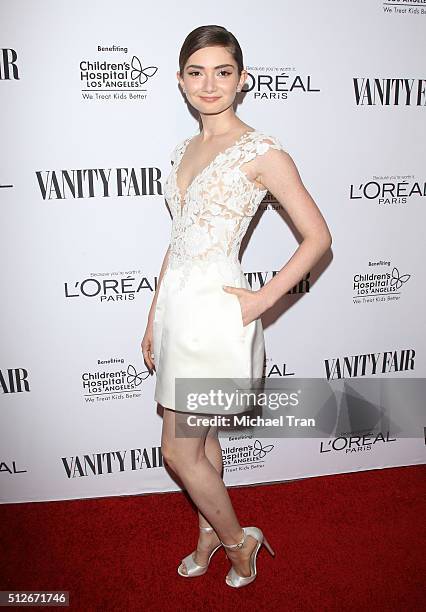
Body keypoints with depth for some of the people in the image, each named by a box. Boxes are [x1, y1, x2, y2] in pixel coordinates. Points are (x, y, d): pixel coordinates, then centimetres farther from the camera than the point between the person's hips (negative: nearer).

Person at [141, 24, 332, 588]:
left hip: (215, 312, -7)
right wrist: (154, 319, 15)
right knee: (200, 440, 20)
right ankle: (210, 536, 43)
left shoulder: (262, 152, -9)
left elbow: (318, 237, -8)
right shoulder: (184, 150, 13)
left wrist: (262, 300, -13)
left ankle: (238, 539, 31)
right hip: (177, 305, 7)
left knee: (179, 451, 3)